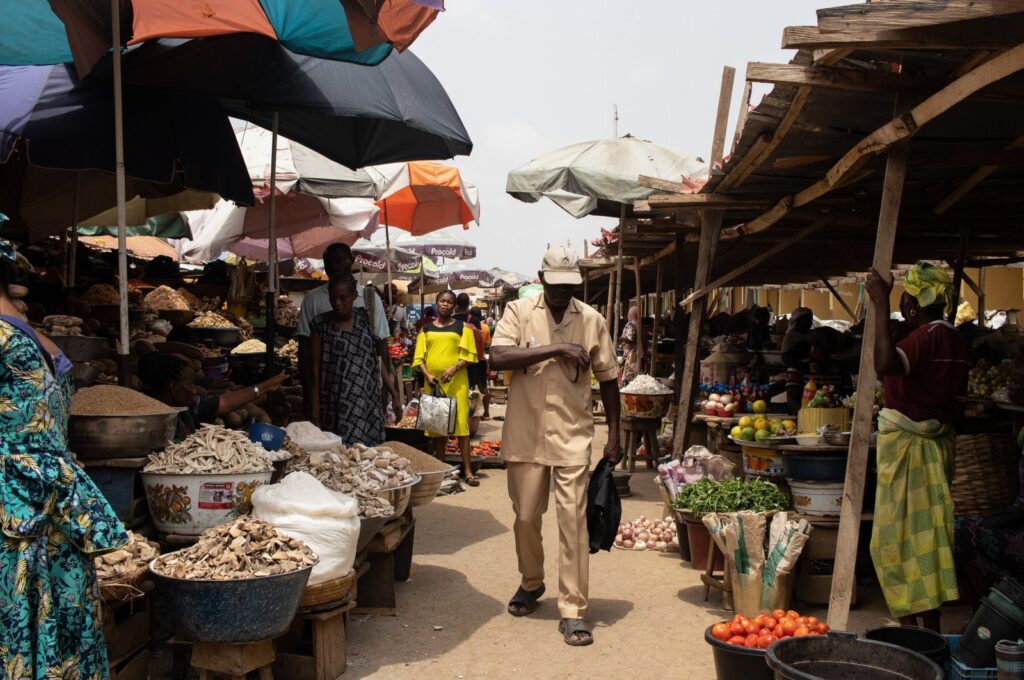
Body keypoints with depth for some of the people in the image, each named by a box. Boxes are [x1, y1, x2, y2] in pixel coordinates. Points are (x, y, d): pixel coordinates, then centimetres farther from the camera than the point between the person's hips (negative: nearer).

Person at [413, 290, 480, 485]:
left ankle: (467, 471, -6)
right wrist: (427, 375, -8)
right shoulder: (426, 329, 12)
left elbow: (468, 355, 0)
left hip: (456, 381, -3)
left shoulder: (462, 328, 6)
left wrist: (453, 368, -15)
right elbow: (419, 357, 8)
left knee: (461, 423, -8)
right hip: (433, 382, 3)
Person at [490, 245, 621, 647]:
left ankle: (572, 610, 3)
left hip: (572, 437, 0)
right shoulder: (519, 312, -1)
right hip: (526, 436, 1)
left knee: (573, 522, -4)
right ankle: (531, 583, 37)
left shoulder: (592, 320, 2)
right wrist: (554, 349, -22)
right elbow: (497, 358, -16)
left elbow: (607, 378, 9)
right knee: (526, 517, 13)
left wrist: (614, 436, 7)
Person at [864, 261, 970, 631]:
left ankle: (910, 626, 1)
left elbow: (886, 364, -39)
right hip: (939, 444, 9)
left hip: (908, 448, -9)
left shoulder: (925, 338, -20)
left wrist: (880, 305, -32)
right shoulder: (955, 342, 9)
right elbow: (958, 393, 15)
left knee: (899, 539, -2)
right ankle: (931, 628, 23)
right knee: (929, 534, 15)